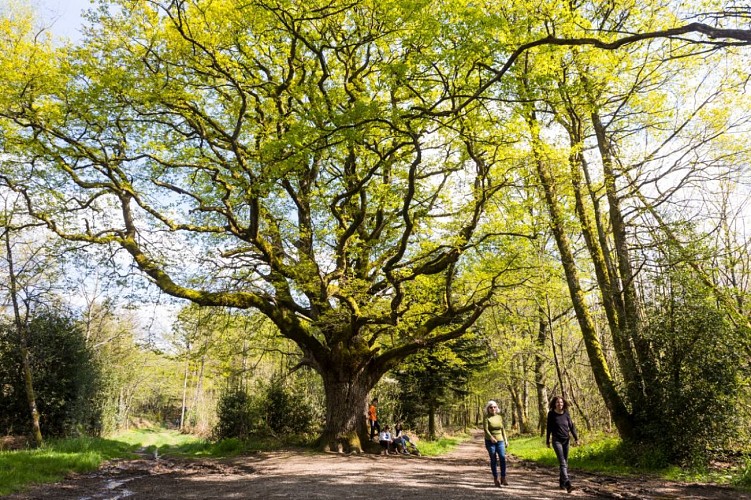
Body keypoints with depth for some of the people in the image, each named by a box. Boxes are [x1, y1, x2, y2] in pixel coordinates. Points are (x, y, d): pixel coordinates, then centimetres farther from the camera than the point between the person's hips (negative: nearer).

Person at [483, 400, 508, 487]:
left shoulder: (499, 417, 10)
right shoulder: (486, 418, -5)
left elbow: (502, 429, 16)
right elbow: (486, 429, -17)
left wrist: (506, 440, 12)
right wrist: (491, 437, -32)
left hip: (500, 441, 3)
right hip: (490, 441, -3)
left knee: (502, 457, -13)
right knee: (493, 460, -1)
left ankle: (503, 478, -7)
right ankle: (495, 478, 12)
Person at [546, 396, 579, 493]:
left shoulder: (566, 413, 1)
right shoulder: (551, 414, -6)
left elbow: (571, 426, 6)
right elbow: (549, 428, 1)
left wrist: (576, 438, -2)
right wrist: (547, 441, 6)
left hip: (566, 440, 4)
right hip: (556, 440, -4)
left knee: (565, 462, 8)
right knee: (562, 462, -13)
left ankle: (561, 482, 21)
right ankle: (568, 484, -22)